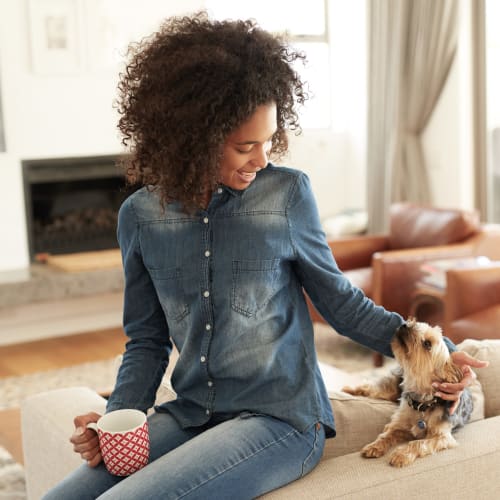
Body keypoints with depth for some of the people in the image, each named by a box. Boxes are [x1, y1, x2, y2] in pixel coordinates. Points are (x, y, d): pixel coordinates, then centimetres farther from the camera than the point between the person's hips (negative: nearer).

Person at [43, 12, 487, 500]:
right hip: (189, 417, 4)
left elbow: (338, 300, 4)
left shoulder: (287, 193, -7)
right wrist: (117, 419, -6)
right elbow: (147, 340, 10)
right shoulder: (140, 216, 1)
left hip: (280, 419, -4)